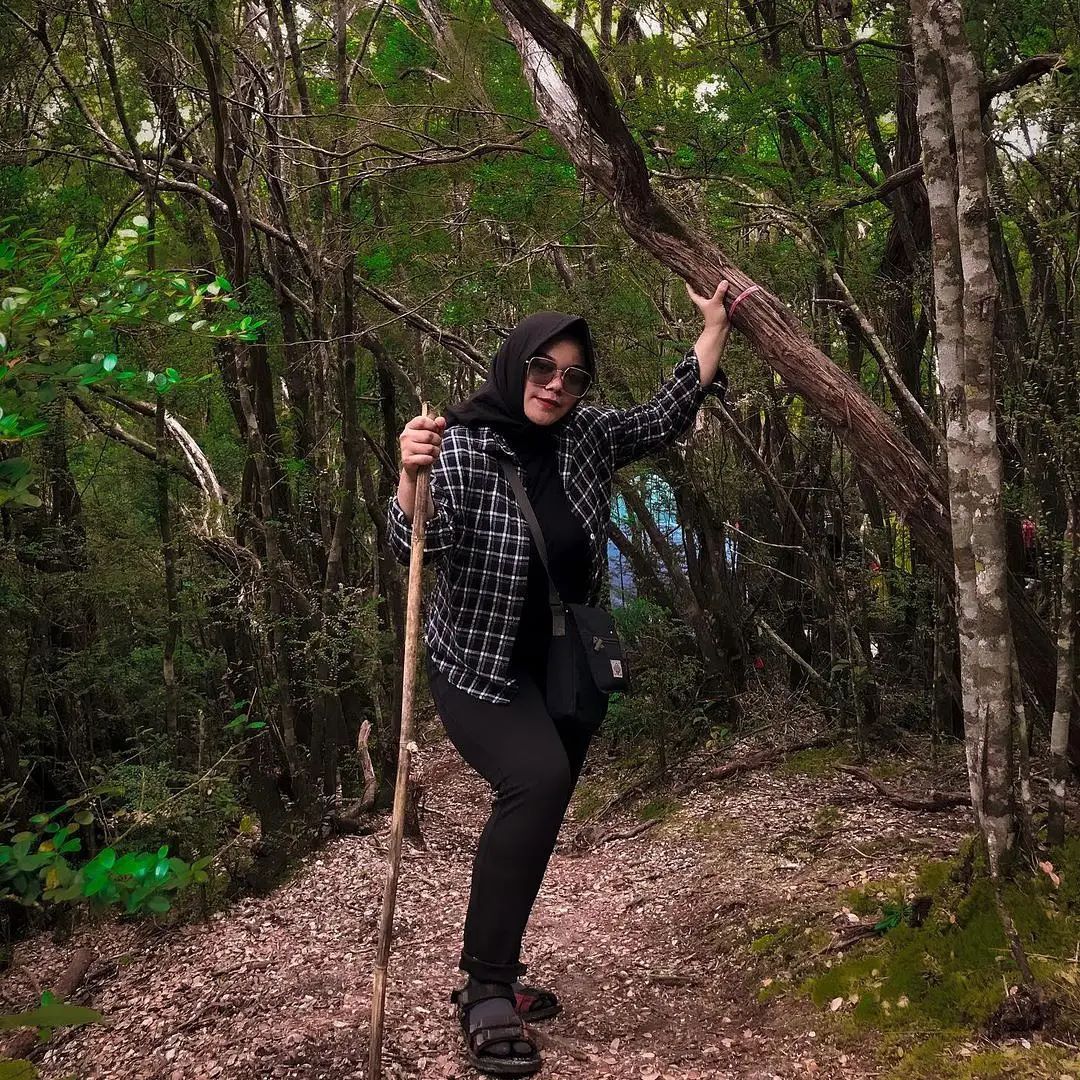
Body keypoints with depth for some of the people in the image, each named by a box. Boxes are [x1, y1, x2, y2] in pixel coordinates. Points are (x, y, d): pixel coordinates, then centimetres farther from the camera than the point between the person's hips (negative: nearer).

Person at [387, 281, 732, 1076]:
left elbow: (667, 418, 11)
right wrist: (413, 478, -48)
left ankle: (495, 973, 29)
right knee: (537, 781, -30)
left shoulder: (587, 438, 0)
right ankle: (486, 986, -21)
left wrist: (716, 329, 8)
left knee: (535, 819, 11)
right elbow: (418, 546, -29)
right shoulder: (462, 445, -16)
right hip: (481, 670, -6)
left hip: (568, 668, 7)